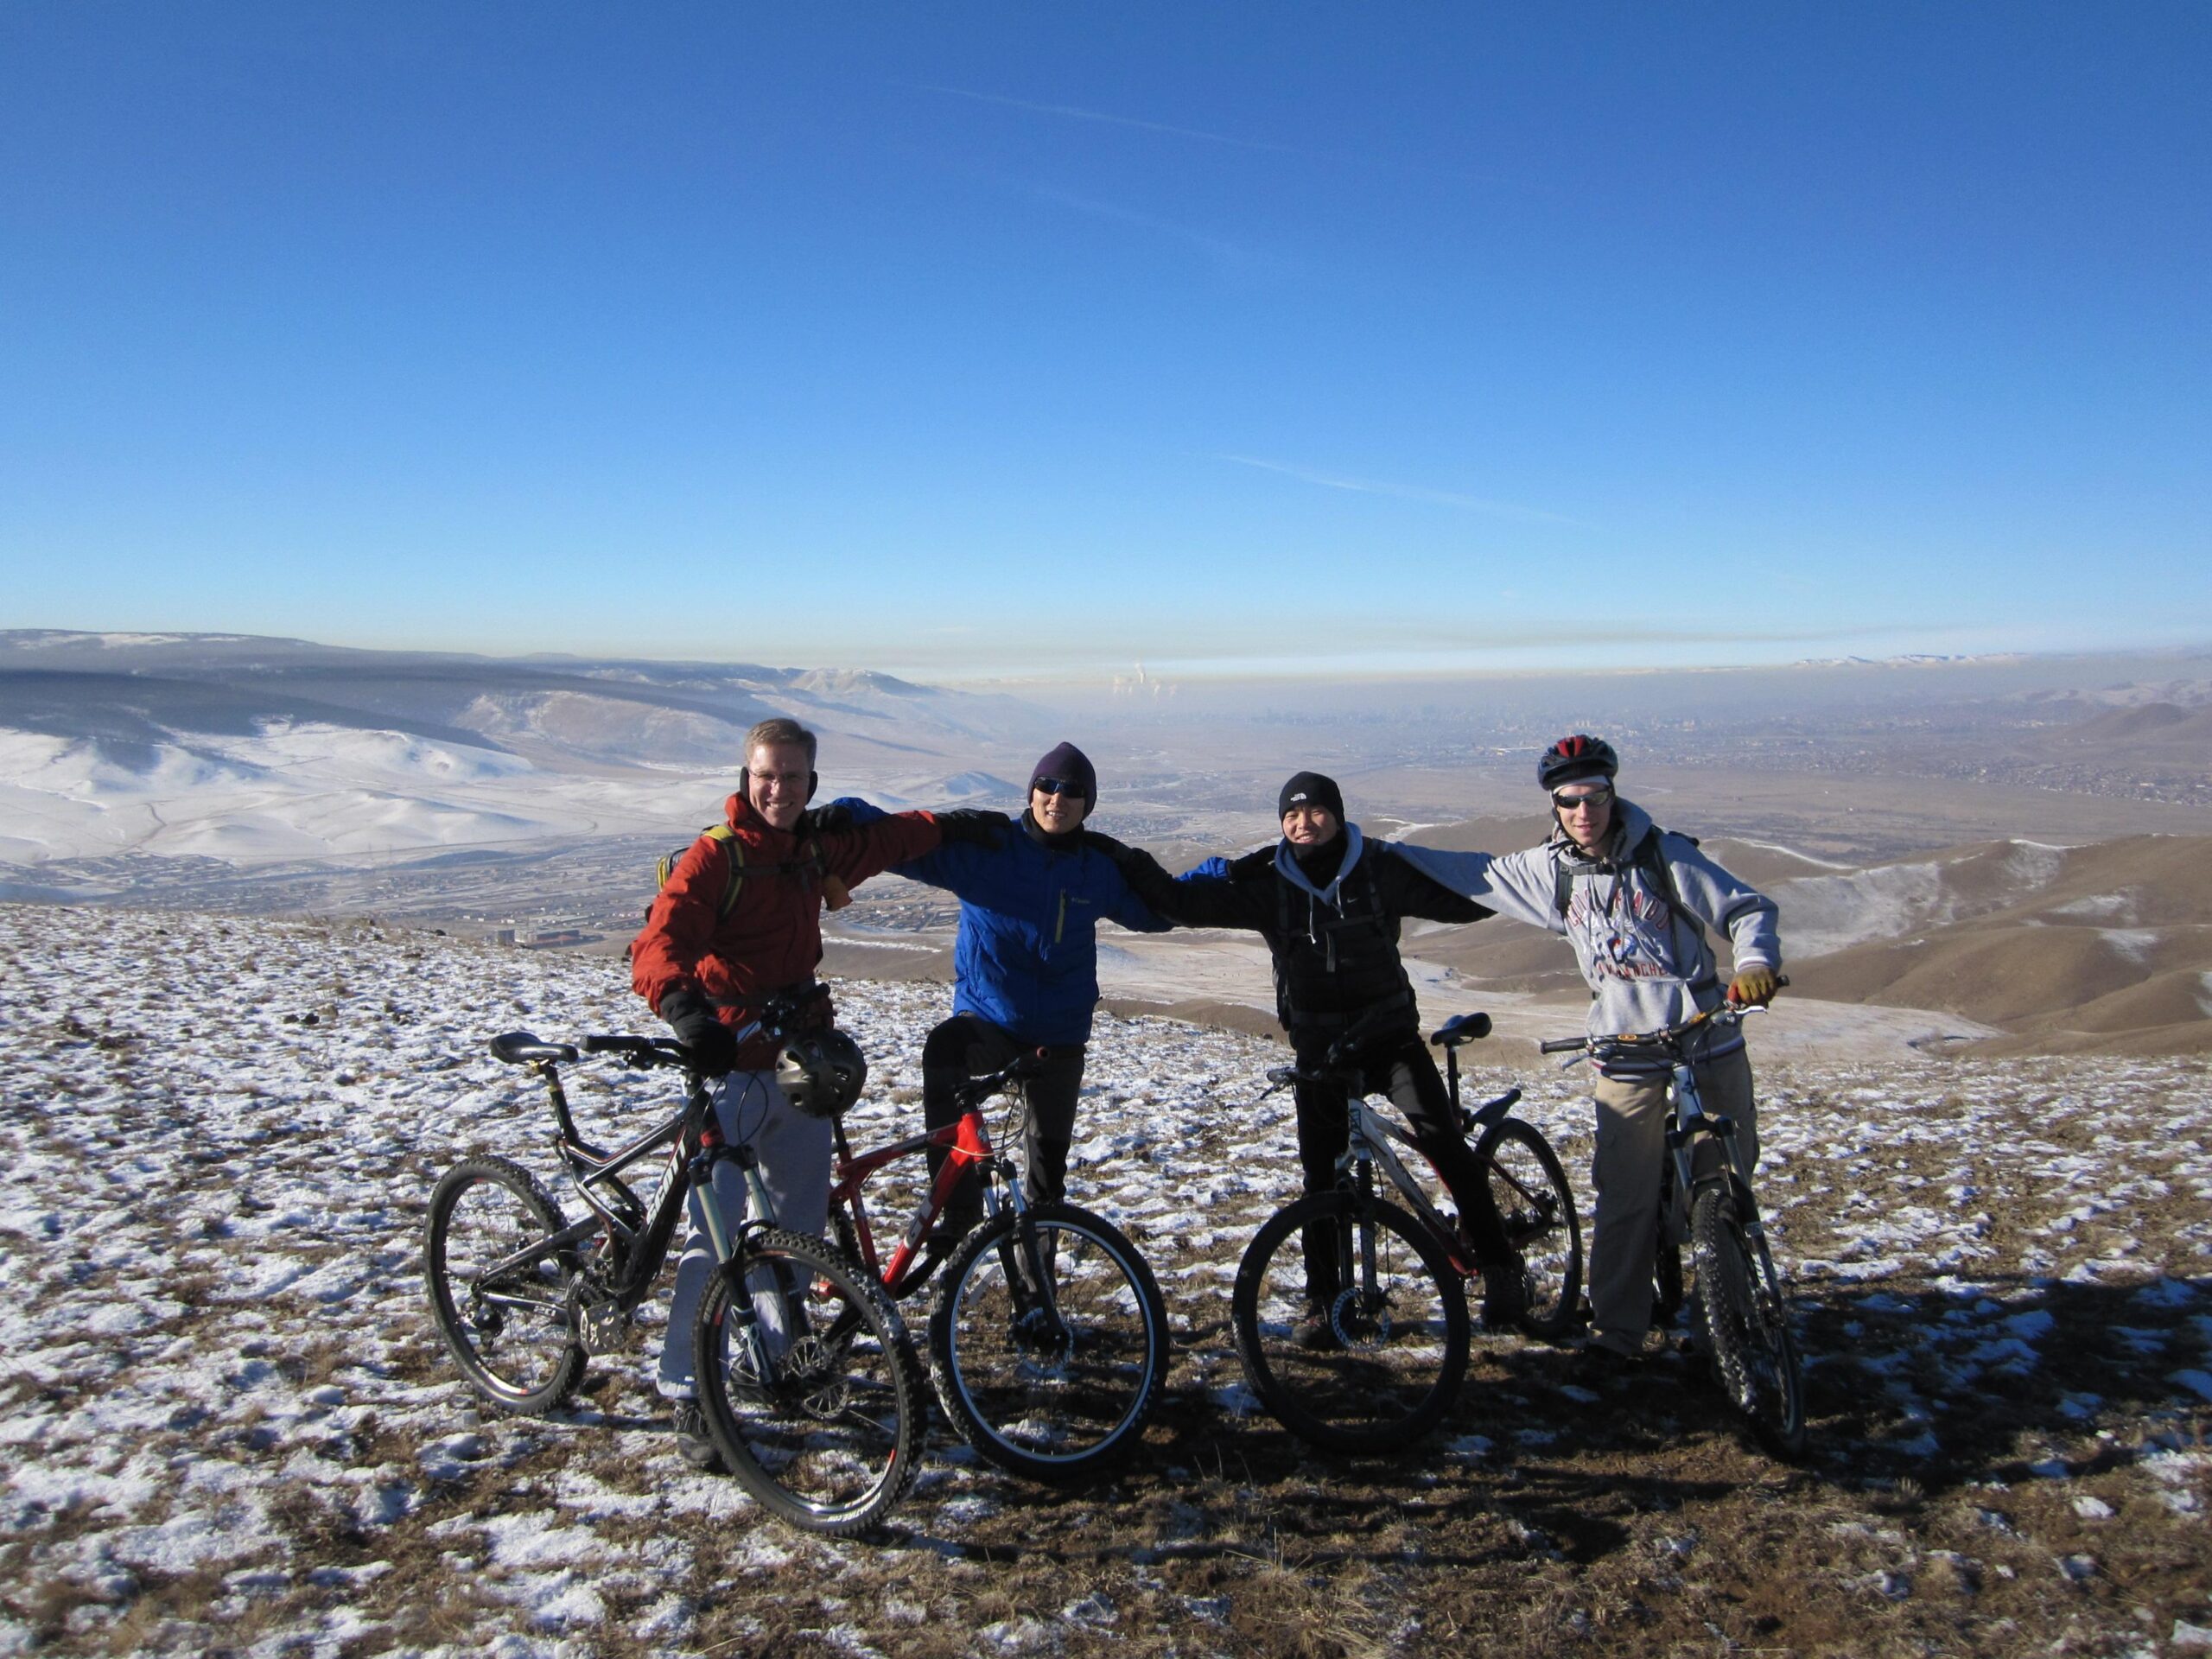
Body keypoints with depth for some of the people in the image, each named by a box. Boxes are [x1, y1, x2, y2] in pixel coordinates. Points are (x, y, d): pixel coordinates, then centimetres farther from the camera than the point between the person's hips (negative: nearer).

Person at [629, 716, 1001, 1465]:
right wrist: (683, 1006, -44)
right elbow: (657, 942, -26)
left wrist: (948, 824, 35)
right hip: (730, 1067, -6)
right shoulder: (716, 855, -12)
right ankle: (689, 1397, 4)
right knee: (716, 1236, -8)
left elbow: (881, 841, 31)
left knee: (802, 1223, 13)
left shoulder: (815, 848, 9)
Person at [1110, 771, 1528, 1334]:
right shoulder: (1266, 883, -2)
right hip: (1319, 1046, 2)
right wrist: (1136, 866, -16)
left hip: (1390, 1034, -2)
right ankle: (1324, 1298, 16)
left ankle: (1499, 1266, -3)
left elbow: (1458, 900, 1)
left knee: (1443, 1140, -17)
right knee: (1321, 1173, 3)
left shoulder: (1380, 866, -4)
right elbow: (1187, 902, -4)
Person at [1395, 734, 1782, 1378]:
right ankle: (1617, 1332, 10)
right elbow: (1475, 873, 15)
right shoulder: (1550, 870, 2)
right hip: (1628, 1057, 1)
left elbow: (1746, 907, -5)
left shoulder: (1664, 853, -7)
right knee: (1625, 1202, -1)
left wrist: (1755, 962, -26)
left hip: (1710, 1043, -1)